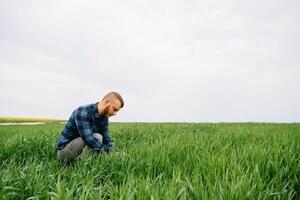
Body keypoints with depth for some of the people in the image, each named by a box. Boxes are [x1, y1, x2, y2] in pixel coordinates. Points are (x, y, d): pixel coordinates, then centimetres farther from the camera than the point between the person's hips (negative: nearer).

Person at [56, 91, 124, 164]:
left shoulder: (104, 118, 1)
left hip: (81, 151, 8)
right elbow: (88, 138, -33)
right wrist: (106, 151, -33)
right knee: (97, 137, -28)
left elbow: (107, 140, 2)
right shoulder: (83, 112, -24)